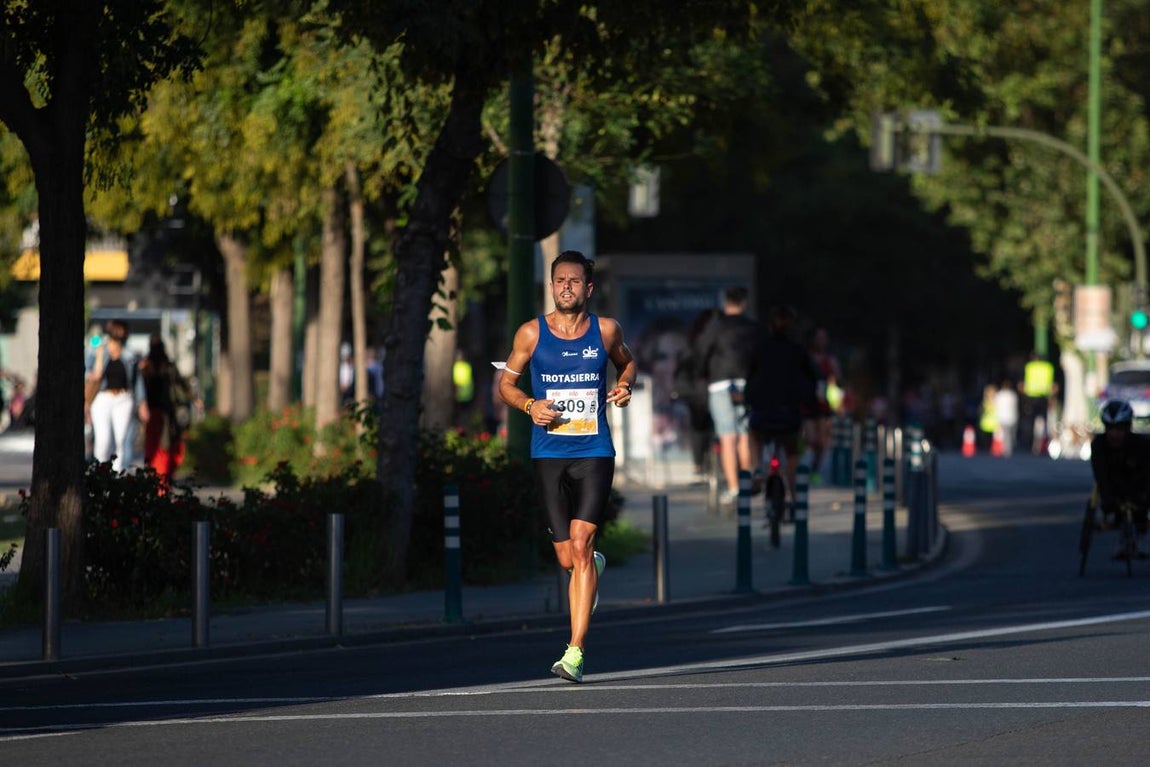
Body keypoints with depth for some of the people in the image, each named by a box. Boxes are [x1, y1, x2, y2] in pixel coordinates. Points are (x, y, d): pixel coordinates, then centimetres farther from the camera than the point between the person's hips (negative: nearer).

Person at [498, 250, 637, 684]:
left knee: (580, 543, -15)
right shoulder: (532, 333, 2)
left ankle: (575, 653, -16)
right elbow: (506, 383, 12)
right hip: (549, 454, 1)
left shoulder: (606, 331, 3)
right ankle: (595, 566, 43)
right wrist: (529, 406, -9)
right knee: (568, 559, 2)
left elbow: (627, 362, 23)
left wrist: (624, 385, 1)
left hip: (594, 454, -1)